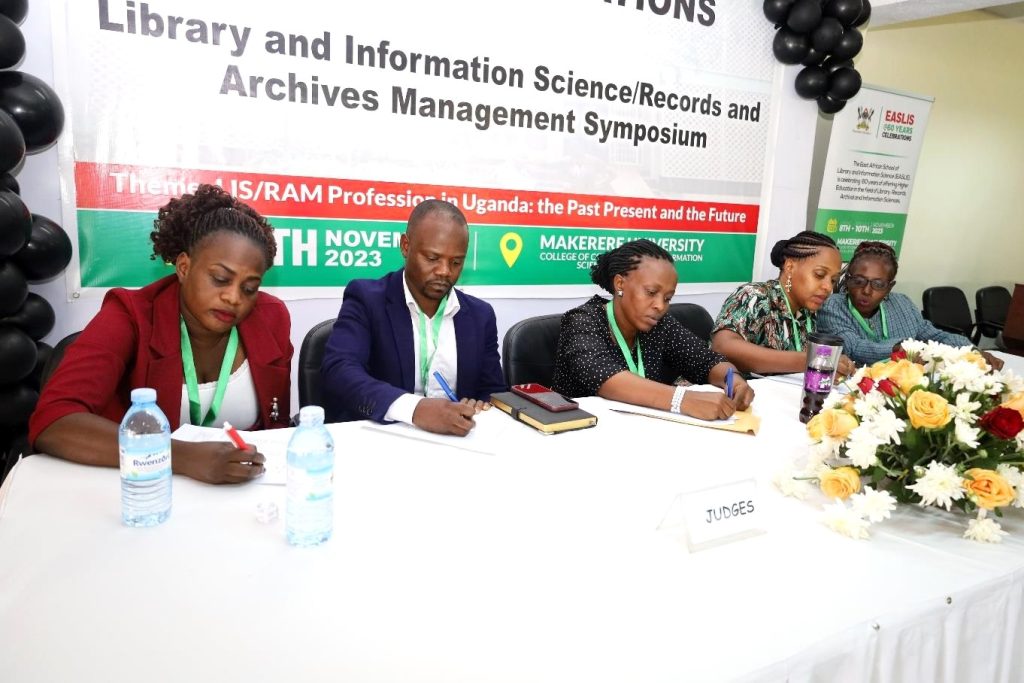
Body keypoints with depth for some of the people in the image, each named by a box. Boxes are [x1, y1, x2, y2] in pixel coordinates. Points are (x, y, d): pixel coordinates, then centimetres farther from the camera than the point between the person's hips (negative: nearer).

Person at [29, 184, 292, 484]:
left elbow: (277, 424, 6)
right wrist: (185, 456, -35)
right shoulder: (131, 317, -12)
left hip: (247, 491, 2)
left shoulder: (271, 319, -5)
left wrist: (267, 456, -15)